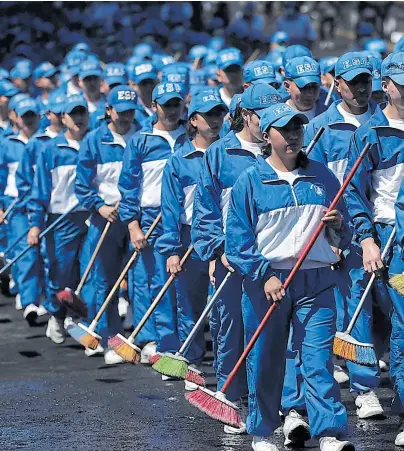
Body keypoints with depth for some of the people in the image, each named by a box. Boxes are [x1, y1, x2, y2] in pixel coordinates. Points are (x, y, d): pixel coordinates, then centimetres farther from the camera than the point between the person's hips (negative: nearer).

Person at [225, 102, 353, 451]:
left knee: (319, 361, -7)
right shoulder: (250, 181, 1)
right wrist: (265, 275, -14)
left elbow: (342, 239, 18)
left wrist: (338, 225, -5)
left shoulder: (322, 177, 11)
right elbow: (237, 241, -4)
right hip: (265, 282, -1)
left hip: (315, 283, 2)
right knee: (264, 363, 5)